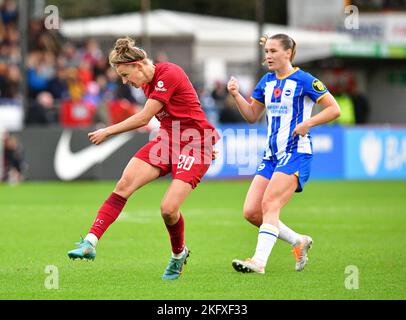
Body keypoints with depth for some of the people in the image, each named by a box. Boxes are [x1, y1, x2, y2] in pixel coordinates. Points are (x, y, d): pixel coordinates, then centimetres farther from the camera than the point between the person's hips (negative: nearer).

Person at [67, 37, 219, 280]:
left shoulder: (168, 75, -20)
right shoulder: (148, 82, 8)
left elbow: (143, 118, -18)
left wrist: (107, 132, -9)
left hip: (194, 144, -8)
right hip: (167, 140, 8)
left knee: (169, 208, -17)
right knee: (124, 184, -12)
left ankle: (179, 254, 14)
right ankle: (90, 244, -18)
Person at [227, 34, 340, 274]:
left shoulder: (303, 80, -7)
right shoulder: (267, 82, 13)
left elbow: (334, 109, -6)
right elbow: (252, 116, 20)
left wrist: (308, 123, -18)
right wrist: (236, 95, 4)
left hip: (296, 154, -8)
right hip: (272, 155, 8)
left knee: (269, 205, -20)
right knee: (251, 212, -2)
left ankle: (259, 261, -24)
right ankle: (299, 242, 14)